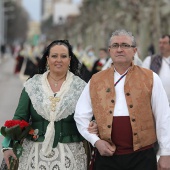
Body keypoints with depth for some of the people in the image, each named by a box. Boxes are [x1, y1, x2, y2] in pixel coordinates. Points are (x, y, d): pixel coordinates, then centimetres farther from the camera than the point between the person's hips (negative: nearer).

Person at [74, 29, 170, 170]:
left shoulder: (150, 79, 2)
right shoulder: (96, 81, 8)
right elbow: (81, 116, 10)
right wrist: (96, 141, -3)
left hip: (142, 157, -1)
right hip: (107, 156, 2)